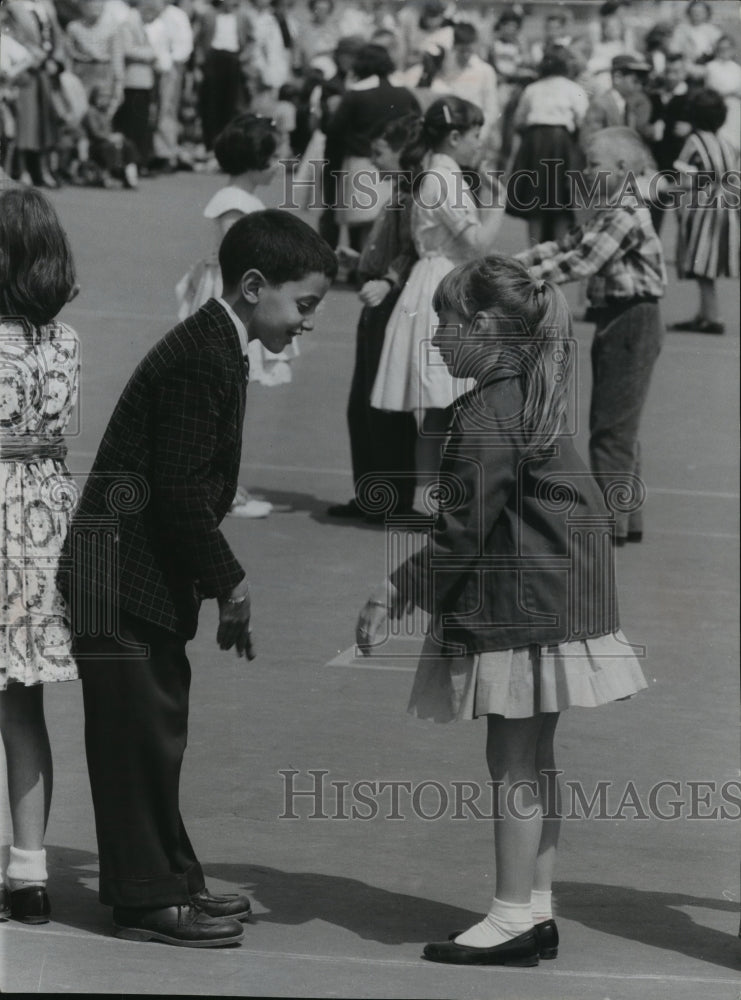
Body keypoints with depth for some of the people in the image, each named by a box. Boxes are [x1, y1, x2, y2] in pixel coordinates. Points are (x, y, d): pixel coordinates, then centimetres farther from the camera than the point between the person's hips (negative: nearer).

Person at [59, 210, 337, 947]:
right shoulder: (201, 359, -19)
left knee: (158, 729, 15)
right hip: (123, 575, -10)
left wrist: (221, 582, 12)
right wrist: (227, 582, -13)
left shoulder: (214, 348, 12)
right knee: (139, 733, -4)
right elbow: (180, 490, -22)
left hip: (150, 575, 10)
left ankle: (168, 881, 23)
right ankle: (146, 896, 2)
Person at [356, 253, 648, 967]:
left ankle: (513, 919, 0)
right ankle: (537, 909, 17)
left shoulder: (487, 414, -19)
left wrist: (396, 593, -12)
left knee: (512, 759, -4)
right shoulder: (532, 394, 12)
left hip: (520, 604, -10)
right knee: (533, 757, 13)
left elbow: (465, 531, -19)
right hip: (556, 592, 10)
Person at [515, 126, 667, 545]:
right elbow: (568, 245, 14)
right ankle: (628, 518, 23)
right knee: (619, 426, 15)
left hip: (632, 320, -11)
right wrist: (514, 261, 4)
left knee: (612, 426, -7)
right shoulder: (608, 212, 14)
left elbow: (582, 261, -24)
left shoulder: (626, 214, -19)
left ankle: (609, 522, -5)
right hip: (618, 321, 11)